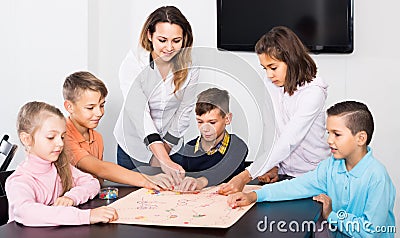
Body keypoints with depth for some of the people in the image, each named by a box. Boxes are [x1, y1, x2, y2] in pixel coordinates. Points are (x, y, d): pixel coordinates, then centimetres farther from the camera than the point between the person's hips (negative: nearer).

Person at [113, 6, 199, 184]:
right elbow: (139, 112, -30)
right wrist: (164, 160, -38)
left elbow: (184, 113, -6)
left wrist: (163, 150, -10)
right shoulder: (133, 63, -21)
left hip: (171, 147, 2)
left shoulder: (189, 69, -12)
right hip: (132, 147, -2)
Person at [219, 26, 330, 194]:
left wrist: (246, 176, -29)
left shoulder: (313, 92, -16)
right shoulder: (271, 87, 6)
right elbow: (267, 132, 10)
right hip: (281, 173, 5)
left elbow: (288, 142, -24)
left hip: (312, 177, -5)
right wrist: (270, 166, -8)